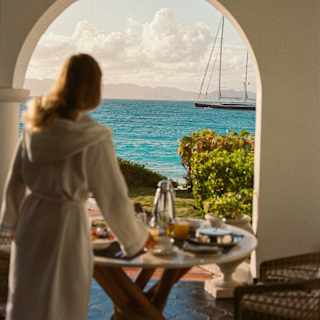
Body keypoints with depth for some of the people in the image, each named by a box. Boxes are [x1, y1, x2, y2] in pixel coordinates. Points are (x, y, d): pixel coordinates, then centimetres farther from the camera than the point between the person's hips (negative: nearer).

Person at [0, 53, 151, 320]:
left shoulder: (36, 125, -3)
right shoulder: (94, 139, -19)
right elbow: (114, 198, -13)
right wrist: (137, 238, 2)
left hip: (31, 220, 5)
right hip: (66, 223, -5)